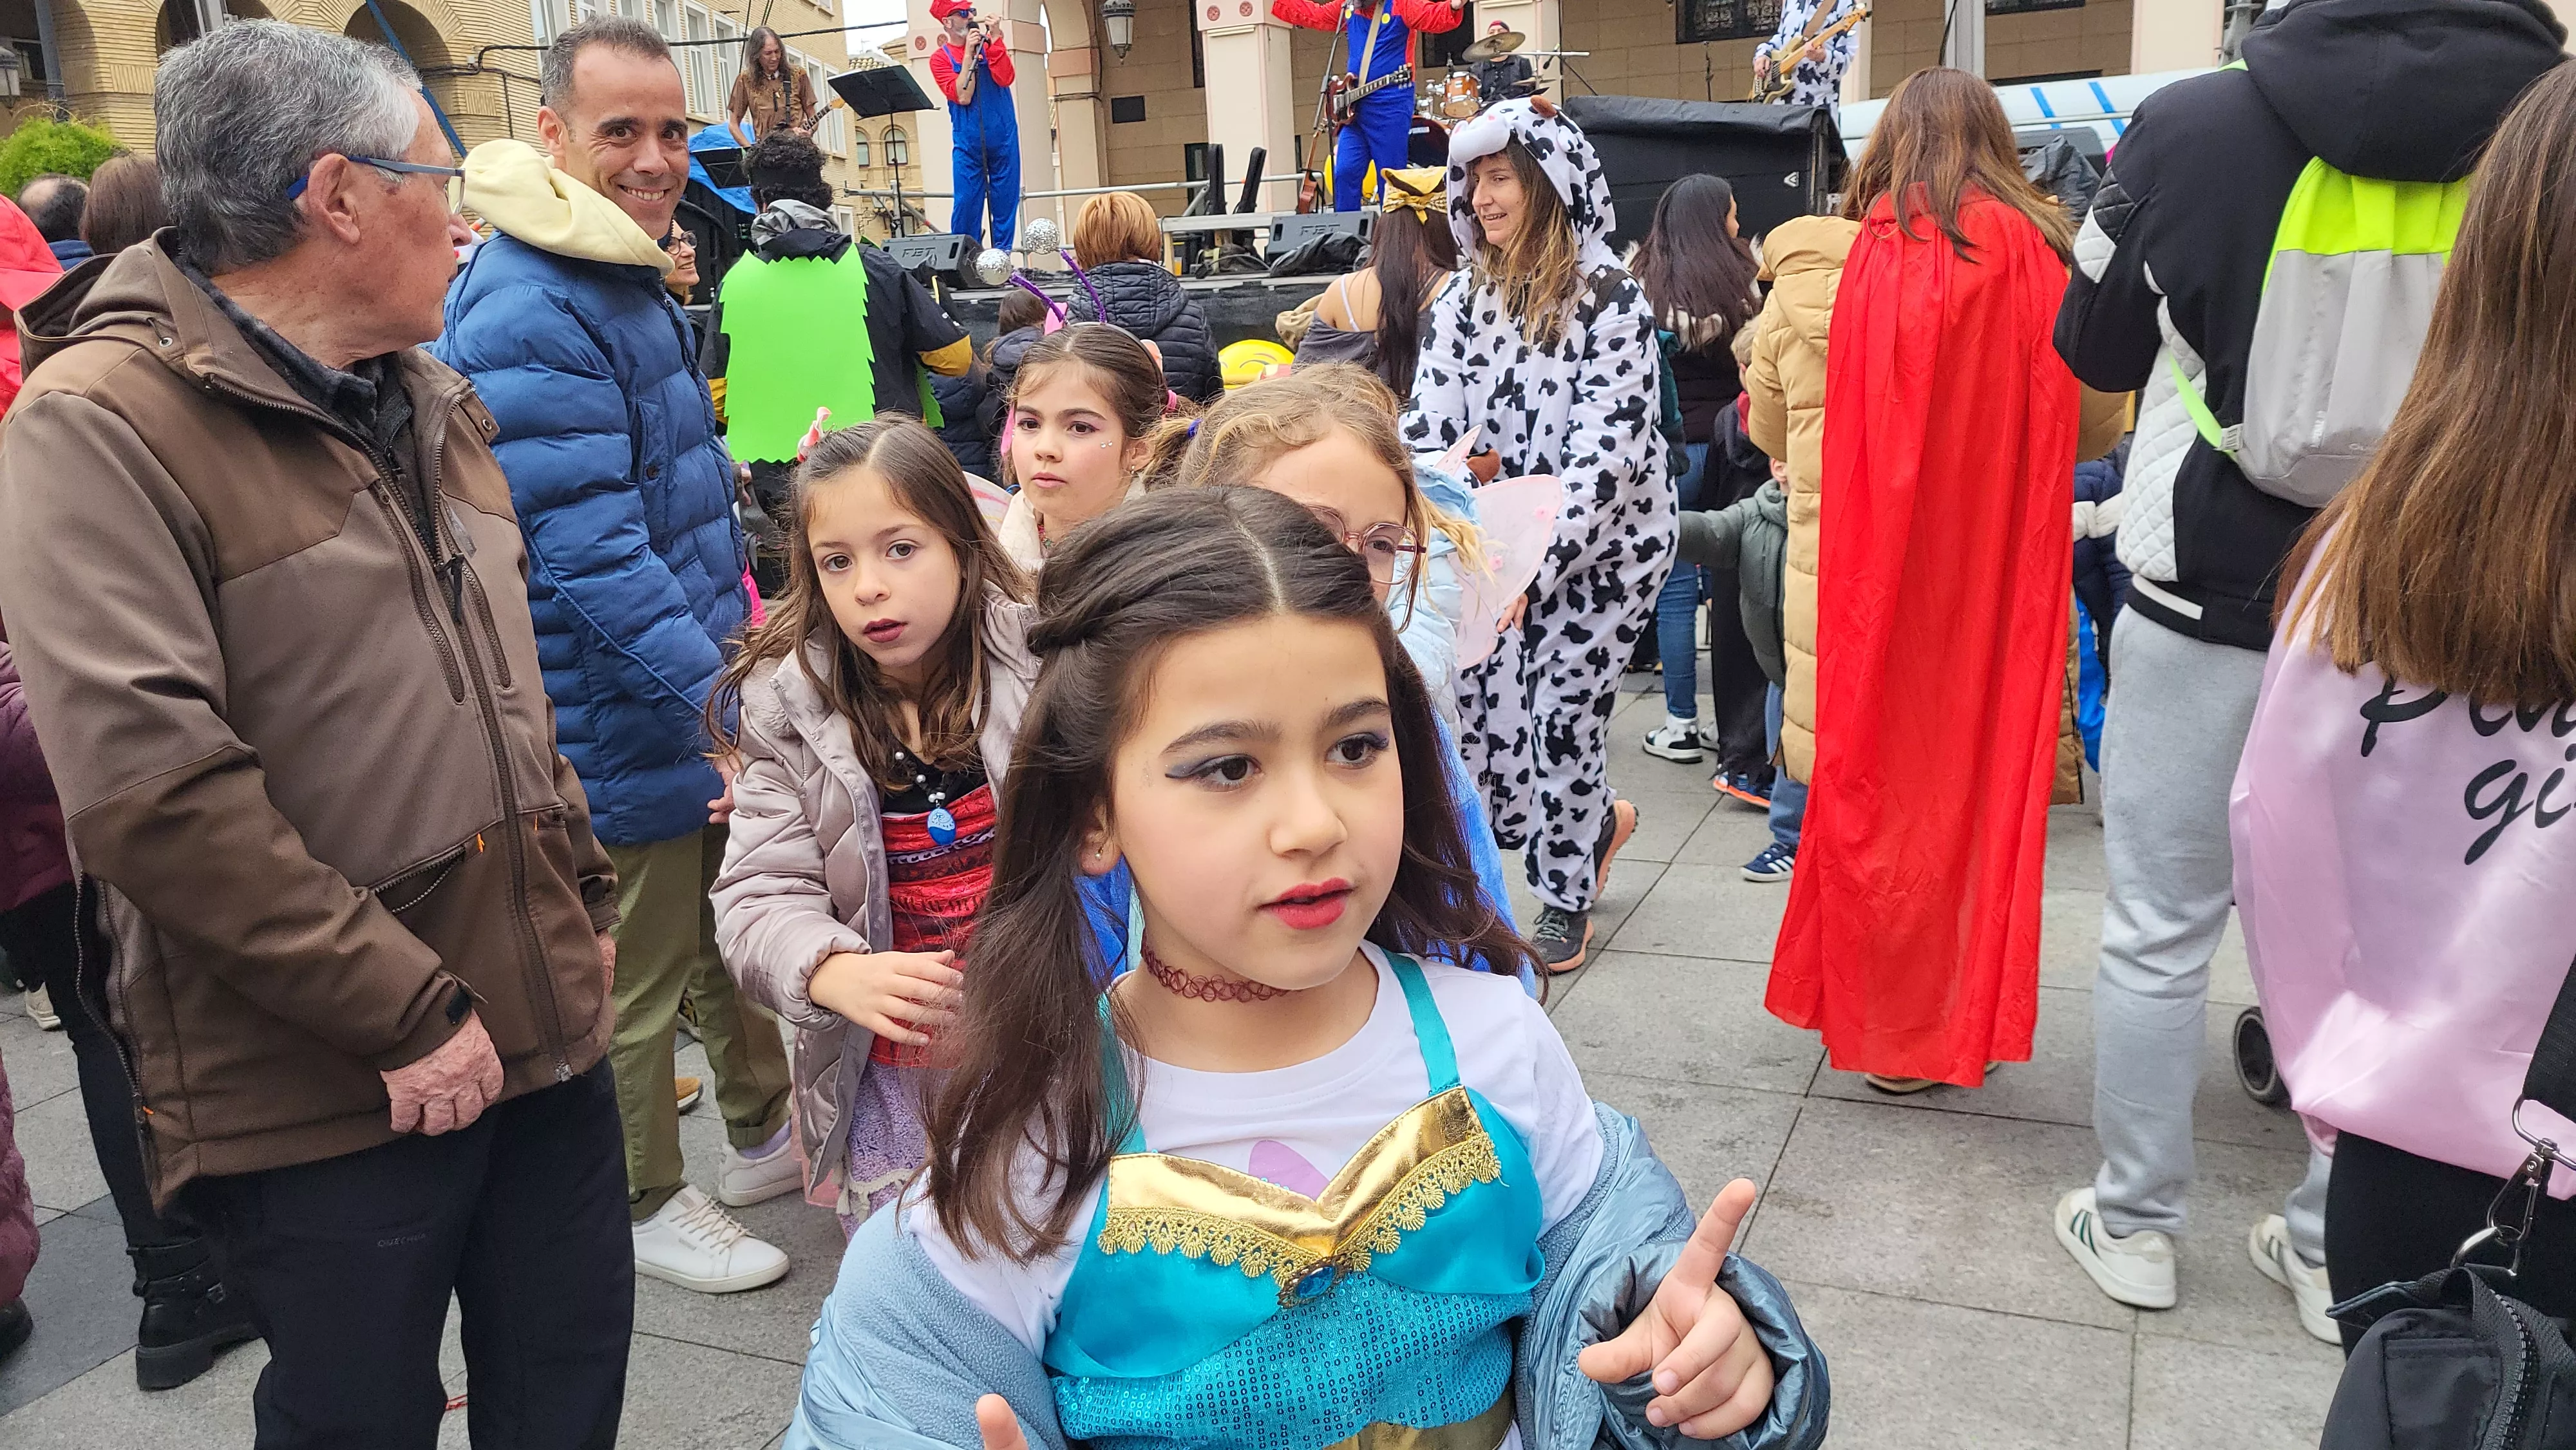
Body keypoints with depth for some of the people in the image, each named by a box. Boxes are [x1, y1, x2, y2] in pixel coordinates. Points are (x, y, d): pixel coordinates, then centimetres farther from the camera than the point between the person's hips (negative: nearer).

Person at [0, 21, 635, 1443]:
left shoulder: (428, 404, 12)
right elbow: (148, 783, -22)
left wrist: (583, 896, 14)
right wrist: (405, 1013, -20)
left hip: (545, 1029, 7)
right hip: (326, 1100, -7)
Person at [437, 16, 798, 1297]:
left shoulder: (631, 279, 10)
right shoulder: (527, 316, -22)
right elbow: (593, 559, -27)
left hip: (707, 698, 9)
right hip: (624, 733, -9)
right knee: (638, 979, 9)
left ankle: (762, 1132, 41)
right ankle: (650, 1205, 28)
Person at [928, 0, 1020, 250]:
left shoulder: (991, 44, 8)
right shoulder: (940, 58, 1)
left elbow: (1005, 79, -8)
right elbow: (963, 97, -11)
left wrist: (994, 40, -14)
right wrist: (969, 54, -13)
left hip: (1004, 137, 2)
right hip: (969, 142, -2)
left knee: (1005, 199, 3)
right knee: (967, 202, -4)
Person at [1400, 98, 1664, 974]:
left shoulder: (1610, 300, -14)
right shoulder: (1467, 300, 4)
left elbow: (1608, 451, -20)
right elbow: (1427, 425, -1)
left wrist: (1535, 565, -29)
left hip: (1599, 544, -5)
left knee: (1562, 717, -1)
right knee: (1476, 707, 0)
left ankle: (1566, 899, 24)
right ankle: (1597, 822, 31)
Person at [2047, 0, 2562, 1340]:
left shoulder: (2190, 123, -12)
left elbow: (2094, 348, 3)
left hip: (2210, 597, -1)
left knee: (2158, 929, 11)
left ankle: (2135, 1223, 23)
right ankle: (2340, 1252, 26)